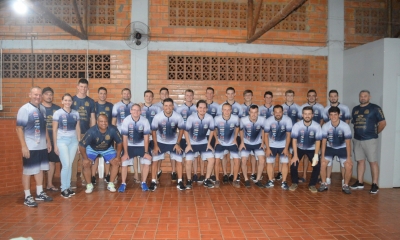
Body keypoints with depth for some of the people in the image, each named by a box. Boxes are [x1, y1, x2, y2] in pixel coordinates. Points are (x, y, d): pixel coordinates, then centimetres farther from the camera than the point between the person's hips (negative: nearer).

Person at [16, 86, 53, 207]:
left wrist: (48, 141, 17)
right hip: (30, 147, -7)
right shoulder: (24, 109, -12)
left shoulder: (43, 109, 9)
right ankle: (27, 197, 13)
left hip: (42, 146, 7)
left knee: (40, 169, 15)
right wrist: (24, 146, -19)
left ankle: (39, 193, 27)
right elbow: (19, 129, -14)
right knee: (27, 171, 3)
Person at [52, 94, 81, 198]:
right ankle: (63, 189, 6)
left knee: (70, 165, 6)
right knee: (66, 165, -7)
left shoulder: (76, 113, 6)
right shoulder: (58, 113, -4)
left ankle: (68, 187, 17)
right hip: (62, 140, -3)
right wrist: (55, 145, -5)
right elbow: (54, 130, -2)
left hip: (73, 140, 3)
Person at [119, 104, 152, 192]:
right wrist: (125, 152, -14)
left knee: (147, 162, -16)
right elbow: (125, 138, -13)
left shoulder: (145, 121, -17)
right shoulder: (126, 120, -18)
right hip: (130, 145, 0)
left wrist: (146, 152, -12)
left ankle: (143, 183, 3)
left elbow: (146, 137, -11)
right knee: (124, 163, -13)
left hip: (142, 145, 0)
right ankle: (123, 183, 6)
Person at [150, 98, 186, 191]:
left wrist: (177, 144, -7)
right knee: (155, 161, -4)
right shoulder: (157, 117, -22)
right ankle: (153, 182, 10)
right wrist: (155, 145, -8)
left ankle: (180, 182, 11)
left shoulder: (178, 117, -21)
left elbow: (181, 129, -5)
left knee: (179, 161, -3)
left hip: (174, 142, 1)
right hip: (160, 142, 0)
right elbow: (153, 131, -7)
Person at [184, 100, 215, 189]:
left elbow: (212, 130, -1)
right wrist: (188, 145, -11)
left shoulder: (210, 118, -18)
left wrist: (209, 143, -1)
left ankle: (207, 180, 9)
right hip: (192, 143, -2)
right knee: (188, 161, -13)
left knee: (212, 159, -8)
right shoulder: (191, 118, -24)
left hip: (204, 143, 2)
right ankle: (189, 181, 10)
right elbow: (186, 131, -11)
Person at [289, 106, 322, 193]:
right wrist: (295, 155, -21)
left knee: (317, 165, -16)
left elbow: (318, 141, -14)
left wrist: (316, 155, -22)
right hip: (299, 148, 0)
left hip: (312, 149, 1)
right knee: (293, 164, -16)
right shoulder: (297, 125, -23)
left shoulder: (317, 126, -21)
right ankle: (294, 183, 10)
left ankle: (312, 184, 8)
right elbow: (294, 141, -17)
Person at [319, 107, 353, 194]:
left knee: (349, 166, -18)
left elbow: (348, 143, -18)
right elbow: (324, 142, -14)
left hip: (342, 148, -1)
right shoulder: (325, 126, -20)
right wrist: (323, 156, -16)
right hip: (330, 148, 1)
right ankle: (324, 184, 2)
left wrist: (349, 157, -19)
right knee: (323, 164, -18)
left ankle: (345, 185, 4)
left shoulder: (345, 126, -23)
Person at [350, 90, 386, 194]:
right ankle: (360, 182, 19)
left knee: (373, 162, -3)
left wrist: (375, 133, 5)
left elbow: (383, 123, -3)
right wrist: (359, 132, 10)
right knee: (360, 161, 11)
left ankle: (375, 185, 2)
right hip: (357, 140, 6)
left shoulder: (375, 108, -4)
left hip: (370, 140, -5)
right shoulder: (355, 109, 13)